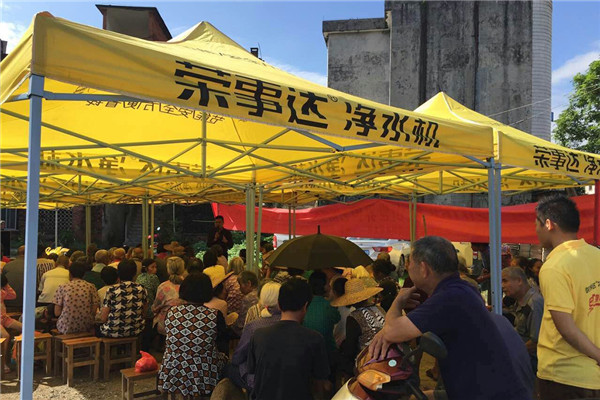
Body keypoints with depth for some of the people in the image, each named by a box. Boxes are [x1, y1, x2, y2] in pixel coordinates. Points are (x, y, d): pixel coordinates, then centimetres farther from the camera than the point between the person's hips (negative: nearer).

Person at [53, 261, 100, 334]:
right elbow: (94, 311, -4)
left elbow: (57, 313, -1)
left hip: (66, 328, 0)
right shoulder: (91, 287, -2)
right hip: (86, 328, 0)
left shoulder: (62, 288, -2)